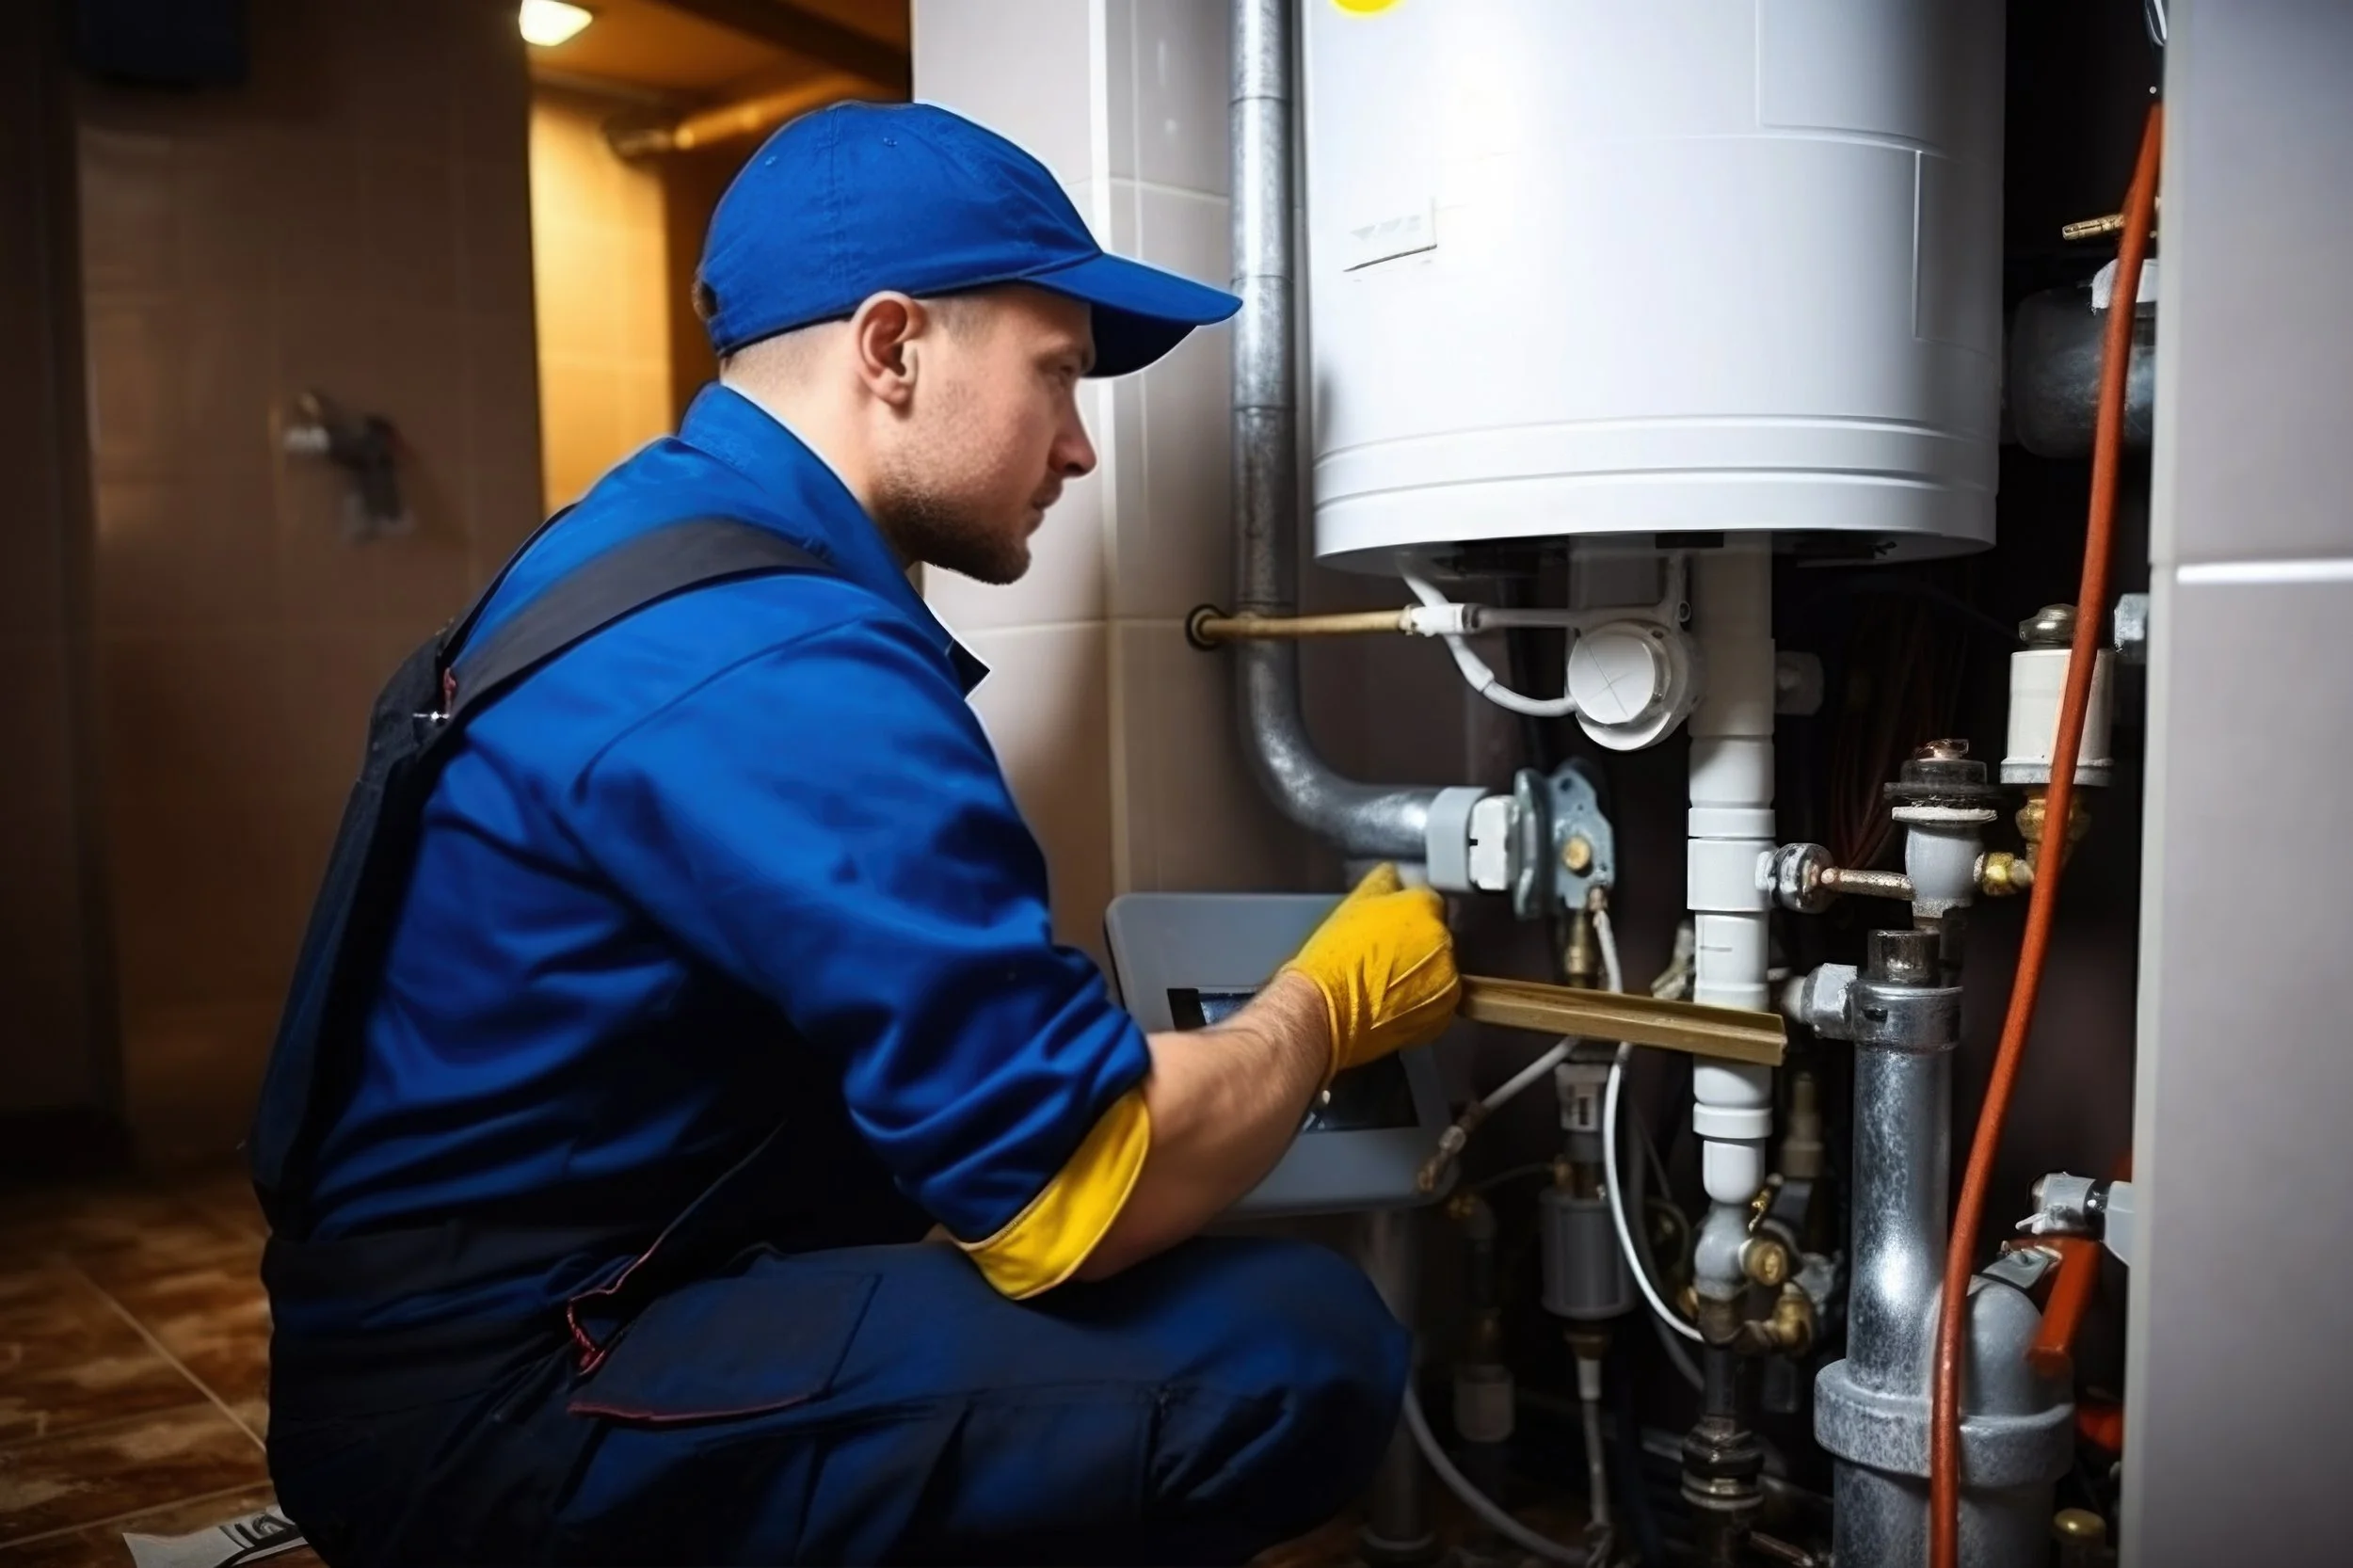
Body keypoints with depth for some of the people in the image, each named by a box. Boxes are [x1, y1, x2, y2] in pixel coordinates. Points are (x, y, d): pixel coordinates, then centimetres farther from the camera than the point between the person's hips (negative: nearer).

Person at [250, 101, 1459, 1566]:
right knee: (1303, 1348, -21)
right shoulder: (773, 658, -23)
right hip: (506, 1412, -10)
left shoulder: (662, 545, 9)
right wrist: (1332, 998, -5)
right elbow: (1078, 1189, -23)